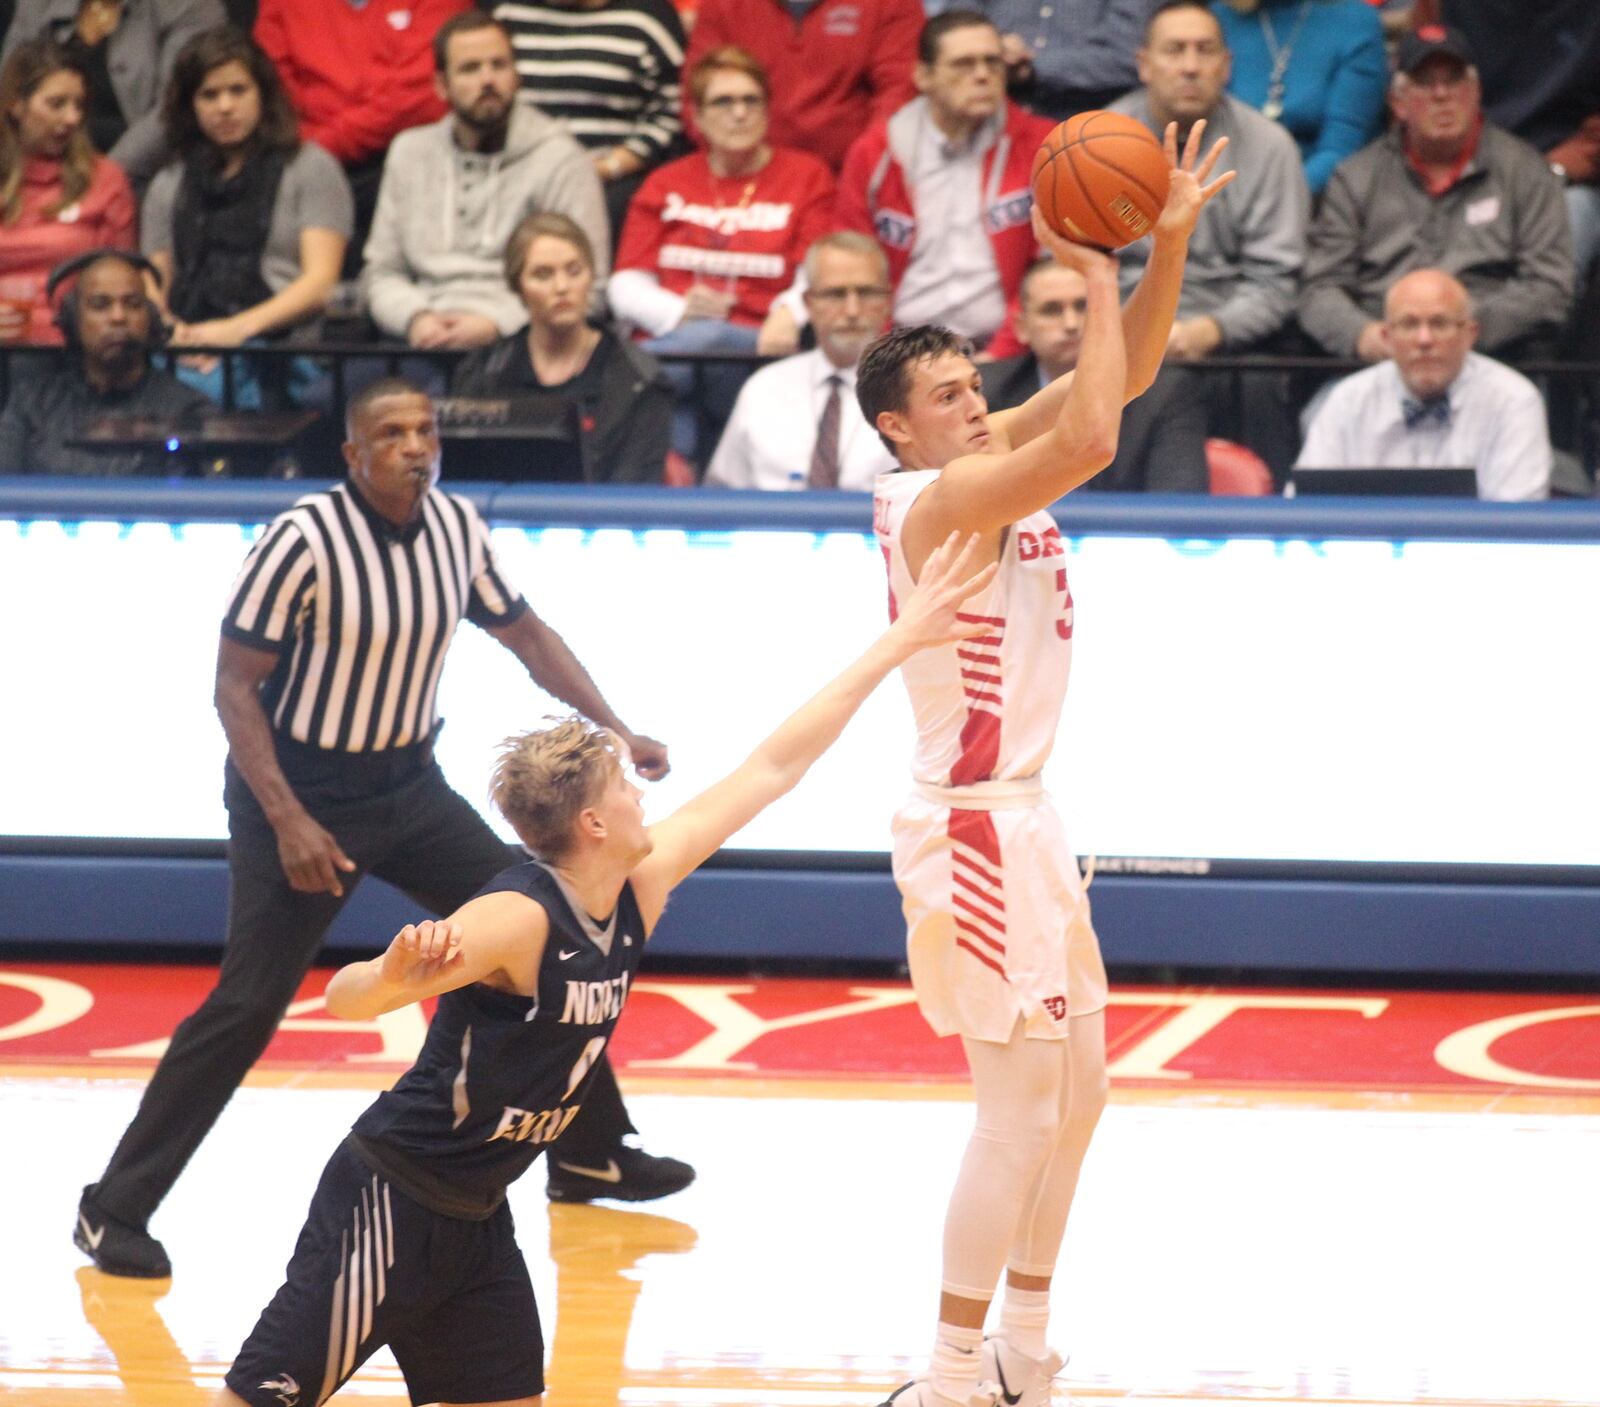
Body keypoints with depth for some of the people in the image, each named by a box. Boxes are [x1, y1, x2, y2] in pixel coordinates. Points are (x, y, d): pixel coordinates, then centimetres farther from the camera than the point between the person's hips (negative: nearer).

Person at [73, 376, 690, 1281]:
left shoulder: (456, 528, -3)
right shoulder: (306, 542, -22)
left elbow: (526, 634, 13)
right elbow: (236, 684, -17)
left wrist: (615, 731, 6)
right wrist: (287, 822, -23)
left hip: (410, 787, 7)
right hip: (303, 792, -7)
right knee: (249, 1005, -12)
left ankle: (591, 1155, 24)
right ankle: (116, 1210, -6)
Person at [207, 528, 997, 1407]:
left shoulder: (639, 891, 1)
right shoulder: (516, 921, -23)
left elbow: (772, 769, 7)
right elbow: (346, 999, -30)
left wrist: (900, 643, 10)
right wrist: (397, 973, -55)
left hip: (474, 1217, 9)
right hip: (389, 1200, -9)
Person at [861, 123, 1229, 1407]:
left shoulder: (993, 459, 7)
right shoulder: (942, 496, -20)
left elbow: (1123, 379, 6)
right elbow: (1091, 438, -34)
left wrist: (1168, 245, -8)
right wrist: (1097, 277, -27)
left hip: (1020, 818, 10)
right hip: (976, 829, -10)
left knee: (1077, 1091, 17)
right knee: (1021, 1109, -8)